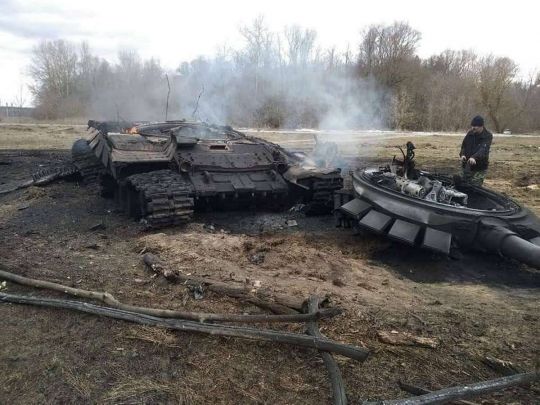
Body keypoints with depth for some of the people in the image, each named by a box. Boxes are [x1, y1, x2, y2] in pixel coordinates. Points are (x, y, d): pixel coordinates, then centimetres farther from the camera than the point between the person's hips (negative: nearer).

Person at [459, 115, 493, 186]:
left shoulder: (487, 136, -12)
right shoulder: (470, 133, 3)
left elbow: (483, 149, -27)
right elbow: (464, 145, 8)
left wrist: (474, 157, -46)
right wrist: (462, 154, -15)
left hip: (479, 169, -5)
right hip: (467, 166, 5)